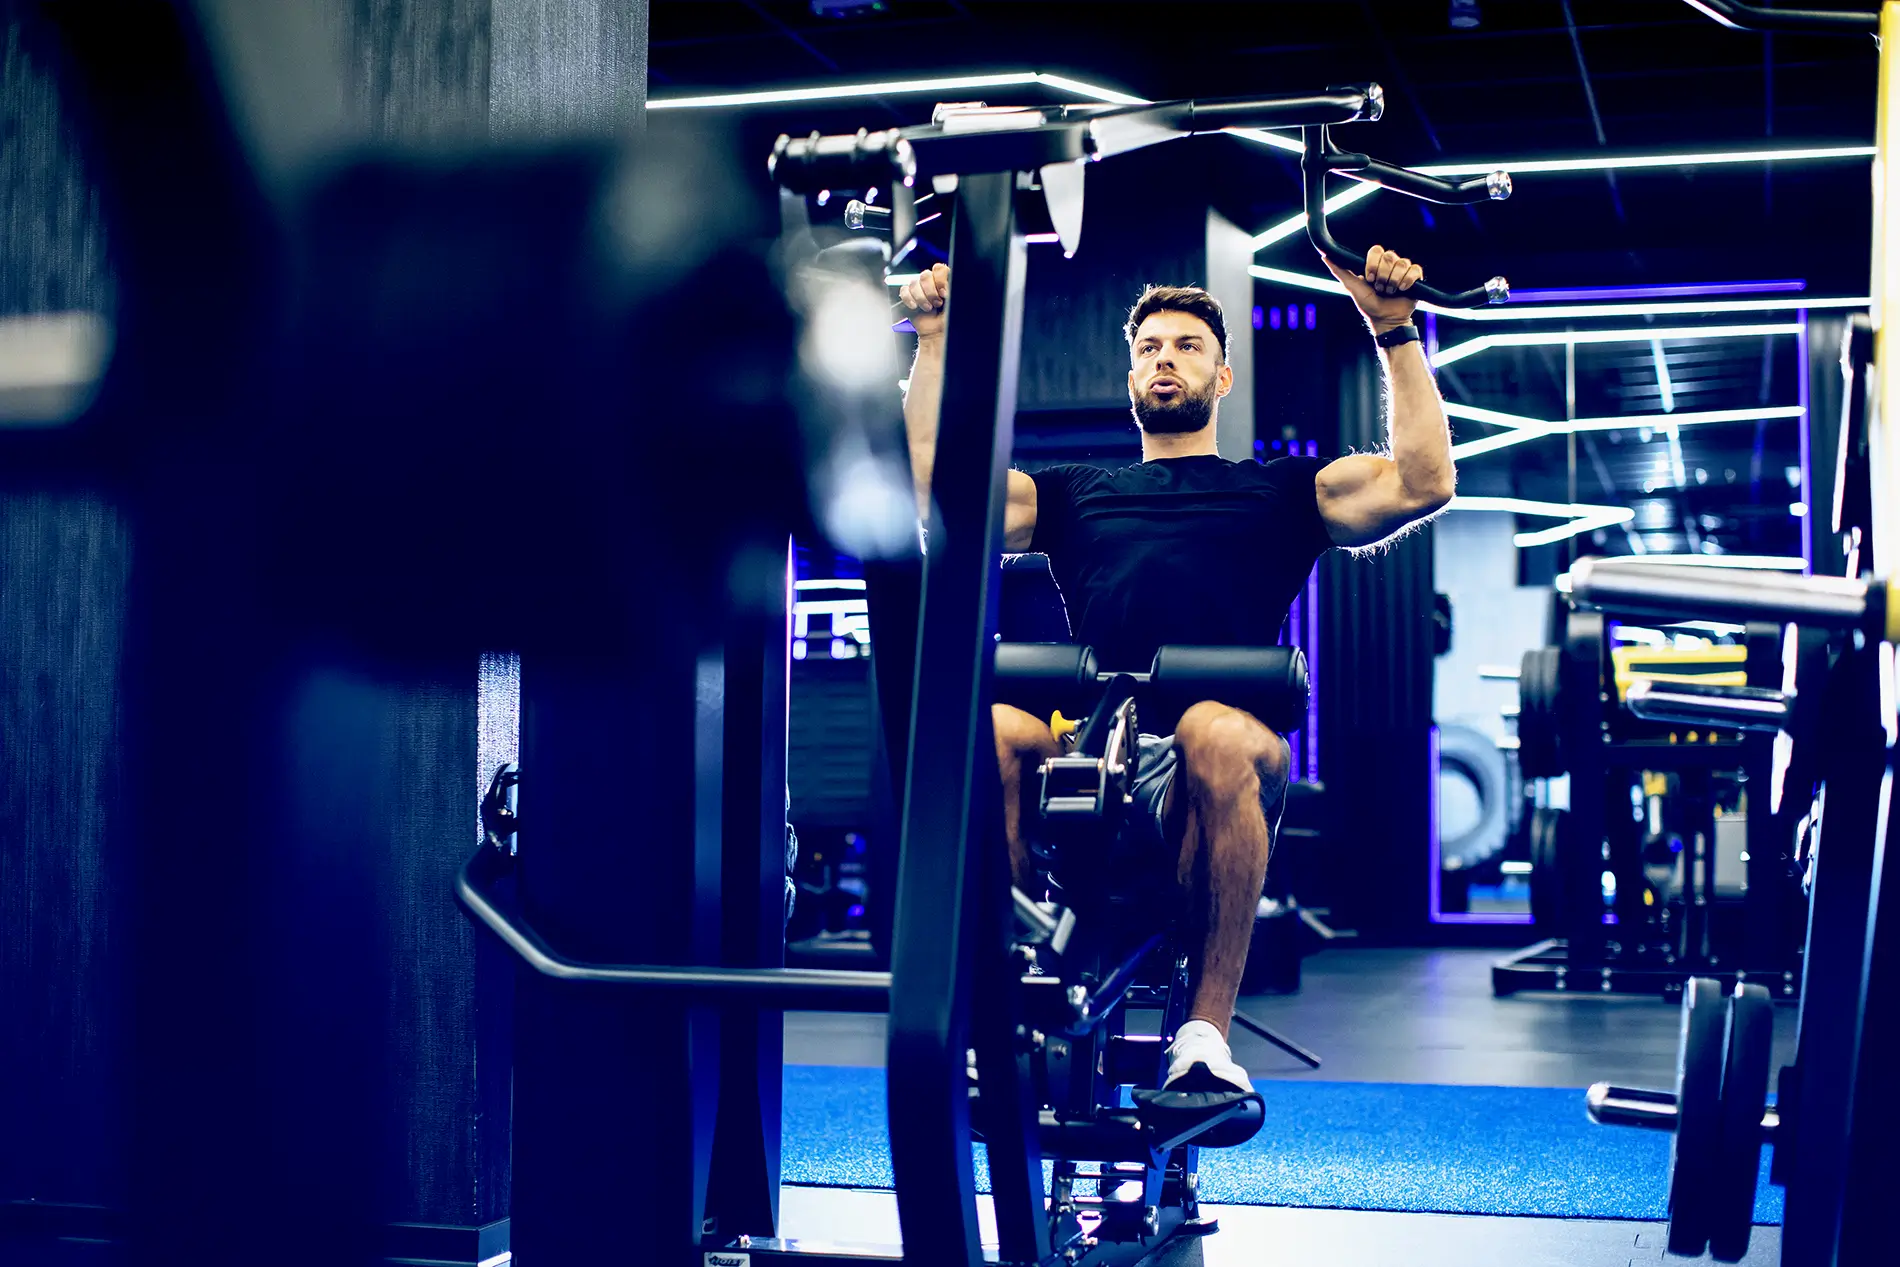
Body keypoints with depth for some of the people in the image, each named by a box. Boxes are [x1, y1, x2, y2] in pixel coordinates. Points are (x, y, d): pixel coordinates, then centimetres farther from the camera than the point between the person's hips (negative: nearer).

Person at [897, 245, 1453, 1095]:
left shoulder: (1279, 491, 26)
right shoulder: (1072, 493, 32)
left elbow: (1424, 482, 11)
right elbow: (932, 483, 21)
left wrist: (1395, 332, 11)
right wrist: (936, 340, 21)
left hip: (1212, 770, -2)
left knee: (1216, 734, -40)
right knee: (983, 729, -33)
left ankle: (1206, 1030, -31)